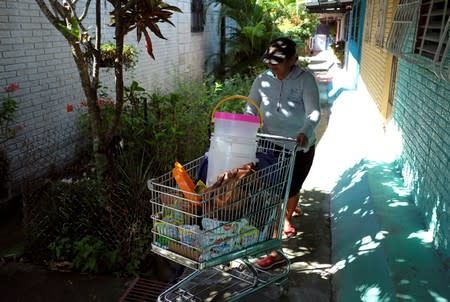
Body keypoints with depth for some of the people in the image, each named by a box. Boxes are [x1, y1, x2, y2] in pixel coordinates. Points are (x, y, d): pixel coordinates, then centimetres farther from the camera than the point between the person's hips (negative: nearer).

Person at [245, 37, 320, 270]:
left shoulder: (305, 80, -14)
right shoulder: (263, 80, -5)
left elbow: (314, 112, -24)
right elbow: (251, 110, -1)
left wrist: (305, 132, -44)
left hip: (300, 148, -2)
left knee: (292, 189, 11)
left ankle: (287, 218, 40)